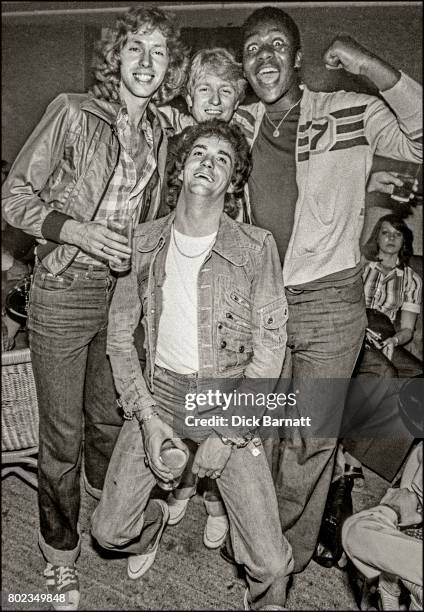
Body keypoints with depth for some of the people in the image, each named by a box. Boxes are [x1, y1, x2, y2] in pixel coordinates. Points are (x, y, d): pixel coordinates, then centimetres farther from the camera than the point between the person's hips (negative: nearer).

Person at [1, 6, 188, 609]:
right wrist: (76, 230, -21)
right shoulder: (73, 112, -8)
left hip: (124, 290, 5)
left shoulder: (159, 132, 9)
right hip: (63, 293, -4)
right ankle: (60, 556, 30)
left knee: (109, 418, 19)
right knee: (63, 433, 7)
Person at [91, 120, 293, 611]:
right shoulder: (143, 242, -2)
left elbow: (269, 349, -8)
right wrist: (146, 416, -7)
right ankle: (151, 522, 40)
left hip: (230, 399, -2)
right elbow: (120, 334, 3)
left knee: (271, 564, -6)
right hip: (160, 391, 3)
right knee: (109, 531, 3)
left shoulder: (255, 247, -10)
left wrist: (226, 434, -12)